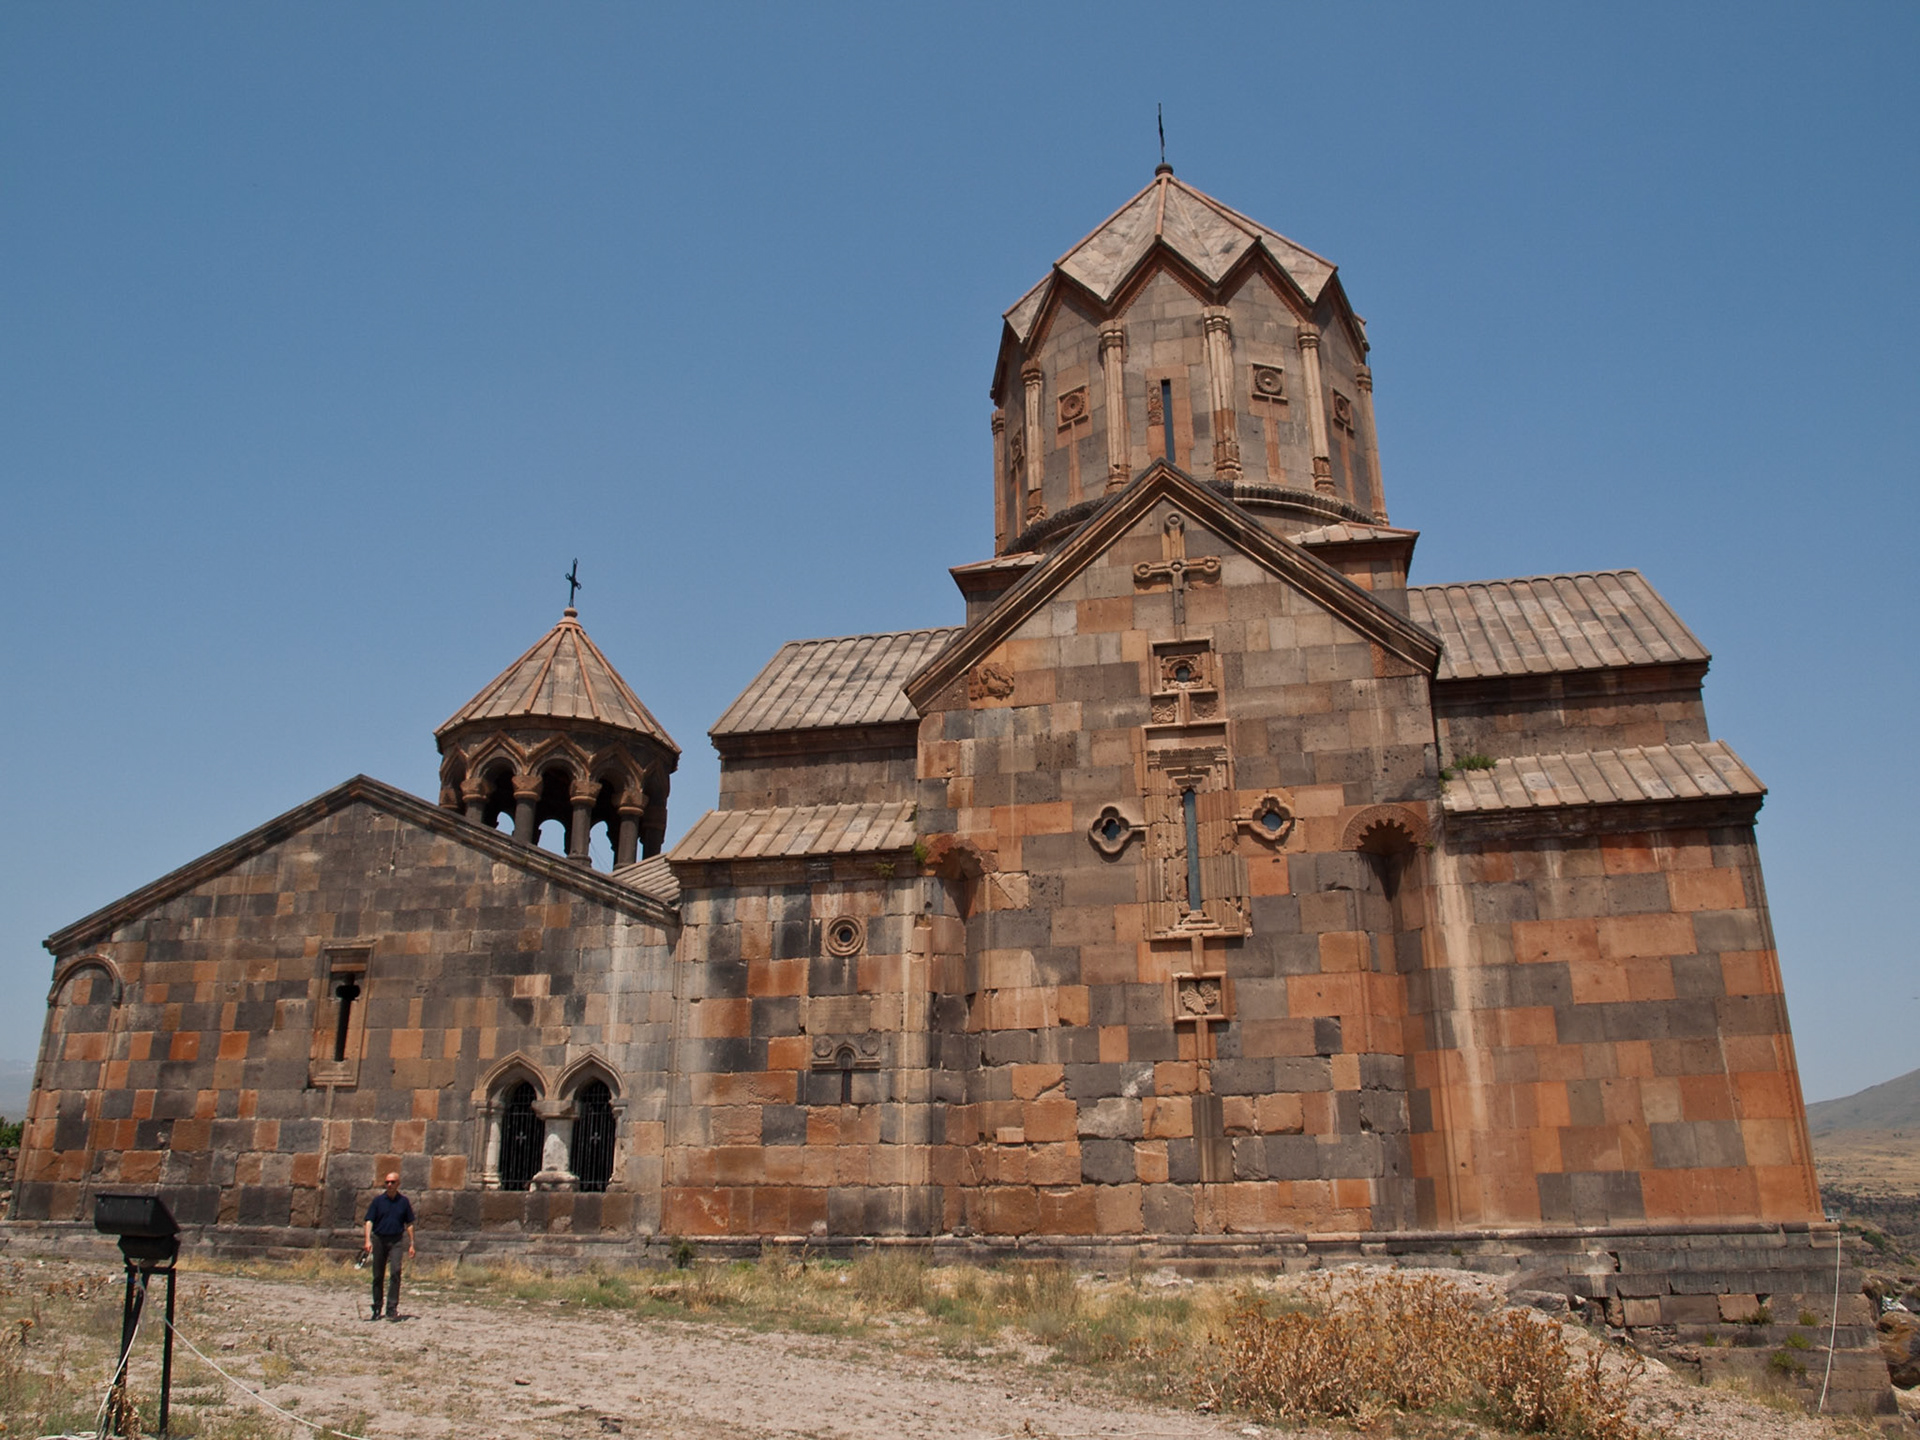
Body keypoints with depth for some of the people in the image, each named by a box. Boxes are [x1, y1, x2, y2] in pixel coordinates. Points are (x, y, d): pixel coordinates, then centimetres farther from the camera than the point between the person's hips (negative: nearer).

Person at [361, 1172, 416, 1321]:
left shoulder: (404, 1201, 5)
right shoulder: (378, 1200, 3)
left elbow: (409, 1224, 10)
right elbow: (369, 1221, -2)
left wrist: (411, 1244, 6)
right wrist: (368, 1240, -16)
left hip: (396, 1241, -1)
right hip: (379, 1240, 1)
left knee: (396, 1271, -15)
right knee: (378, 1276, 6)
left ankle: (392, 1309, -13)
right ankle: (376, 1309, 20)